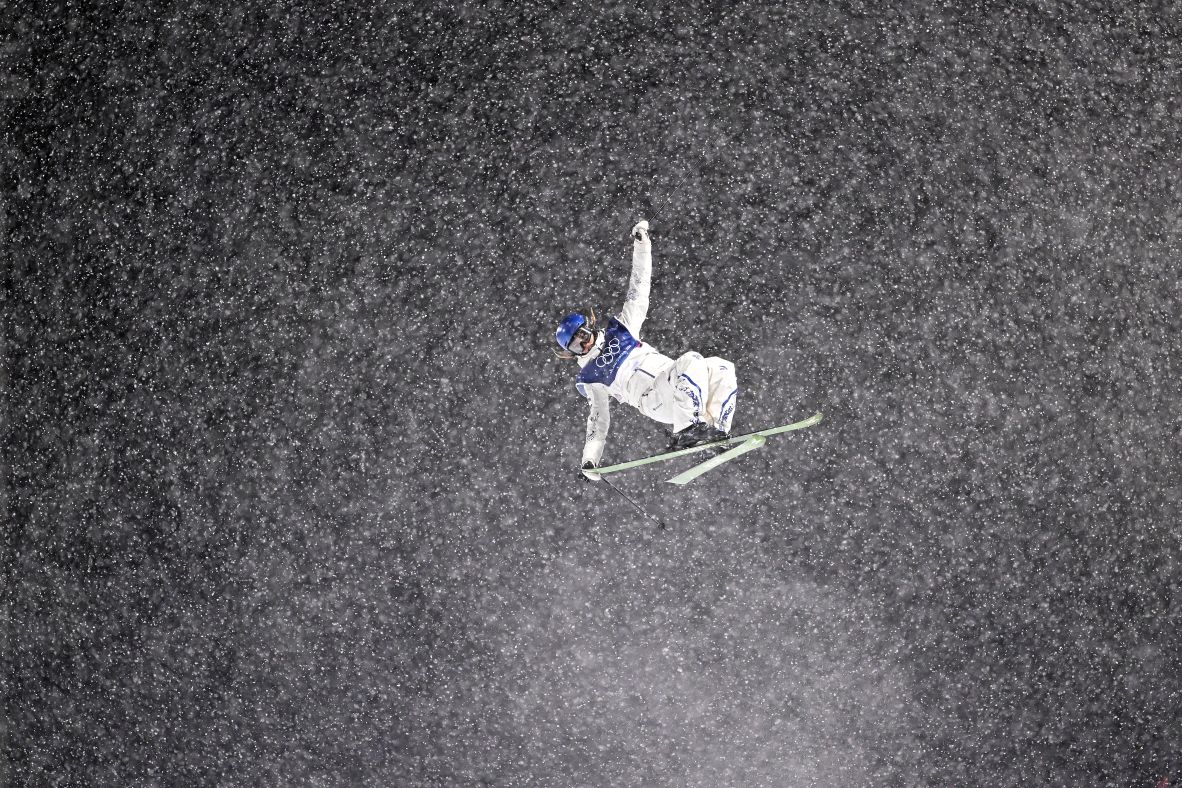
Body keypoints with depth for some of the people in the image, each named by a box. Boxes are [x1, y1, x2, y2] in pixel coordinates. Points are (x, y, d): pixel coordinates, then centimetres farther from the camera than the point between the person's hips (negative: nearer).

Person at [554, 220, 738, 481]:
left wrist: (641, 245, 15)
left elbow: (638, 293, 21)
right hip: (654, 399, -5)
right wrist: (589, 459, 10)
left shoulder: (618, 331, 24)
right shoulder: (588, 378, 18)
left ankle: (715, 430, -27)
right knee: (691, 361, -32)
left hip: (674, 381, 5)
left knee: (721, 367, -20)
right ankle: (685, 430, -38)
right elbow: (598, 417, 20)